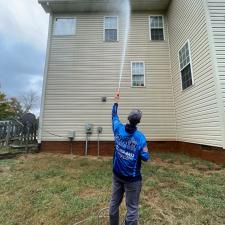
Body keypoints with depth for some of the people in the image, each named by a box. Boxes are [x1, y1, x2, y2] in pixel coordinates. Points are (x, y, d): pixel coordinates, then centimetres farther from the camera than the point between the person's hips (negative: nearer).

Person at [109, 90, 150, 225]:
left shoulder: (119, 129, -9)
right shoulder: (140, 137, -20)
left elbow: (114, 116, 9)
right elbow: (145, 157, -18)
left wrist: (116, 101, 20)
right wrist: (146, 151, 4)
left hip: (117, 174, 5)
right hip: (132, 178, -4)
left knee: (114, 202, 22)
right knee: (132, 208, 12)